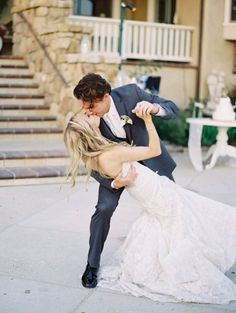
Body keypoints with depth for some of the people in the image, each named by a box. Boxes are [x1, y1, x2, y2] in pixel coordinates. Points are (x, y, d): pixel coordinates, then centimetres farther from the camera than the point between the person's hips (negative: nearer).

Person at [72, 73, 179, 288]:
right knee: (104, 208, -17)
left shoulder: (130, 93, -28)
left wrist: (155, 107, -44)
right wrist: (114, 183, -38)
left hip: (148, 155, 1)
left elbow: (173, 109, -20)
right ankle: (92, 264, 3)